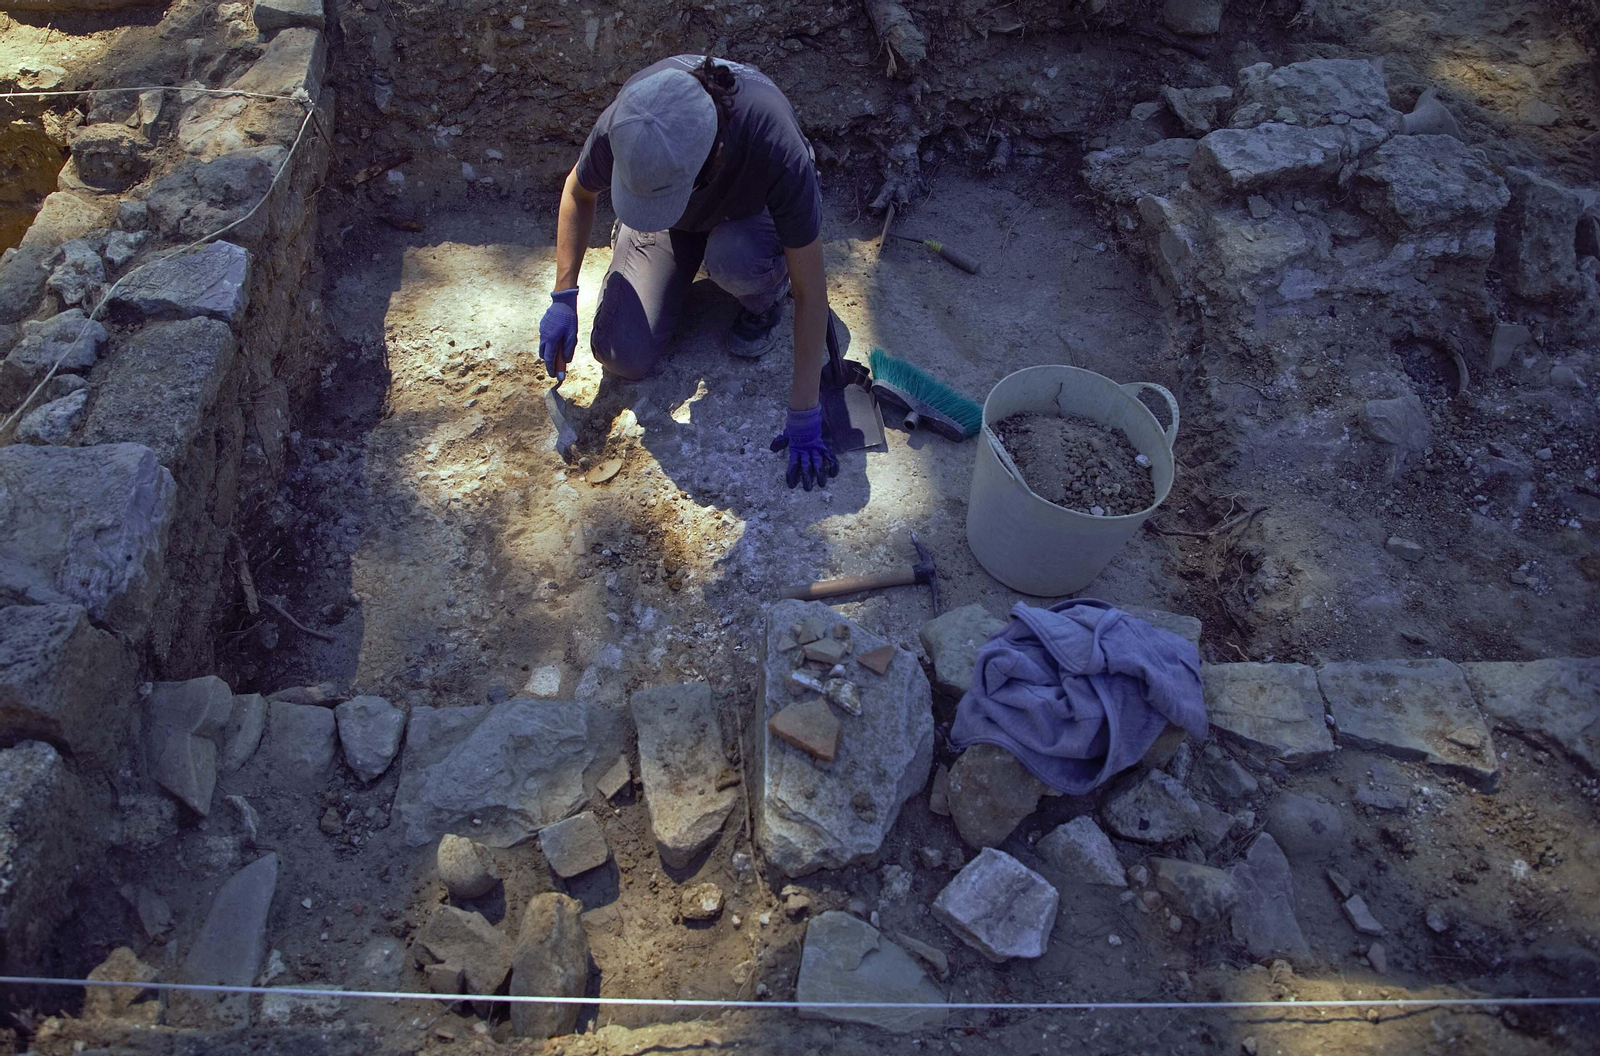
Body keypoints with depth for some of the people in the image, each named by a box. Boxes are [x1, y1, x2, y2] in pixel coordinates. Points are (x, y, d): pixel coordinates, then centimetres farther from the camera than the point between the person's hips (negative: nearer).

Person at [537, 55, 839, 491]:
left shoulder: (779, 151, -43)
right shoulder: (622, 127, -34)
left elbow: (811, 292, -34)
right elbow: (578, 192, -8)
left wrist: (804, 417, -32)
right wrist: (563, 298, -13)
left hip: (750, 206, -2)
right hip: (673, 225, 3)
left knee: (732, 256, -40)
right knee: (623, 357, -11)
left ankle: (766, 297, -3)